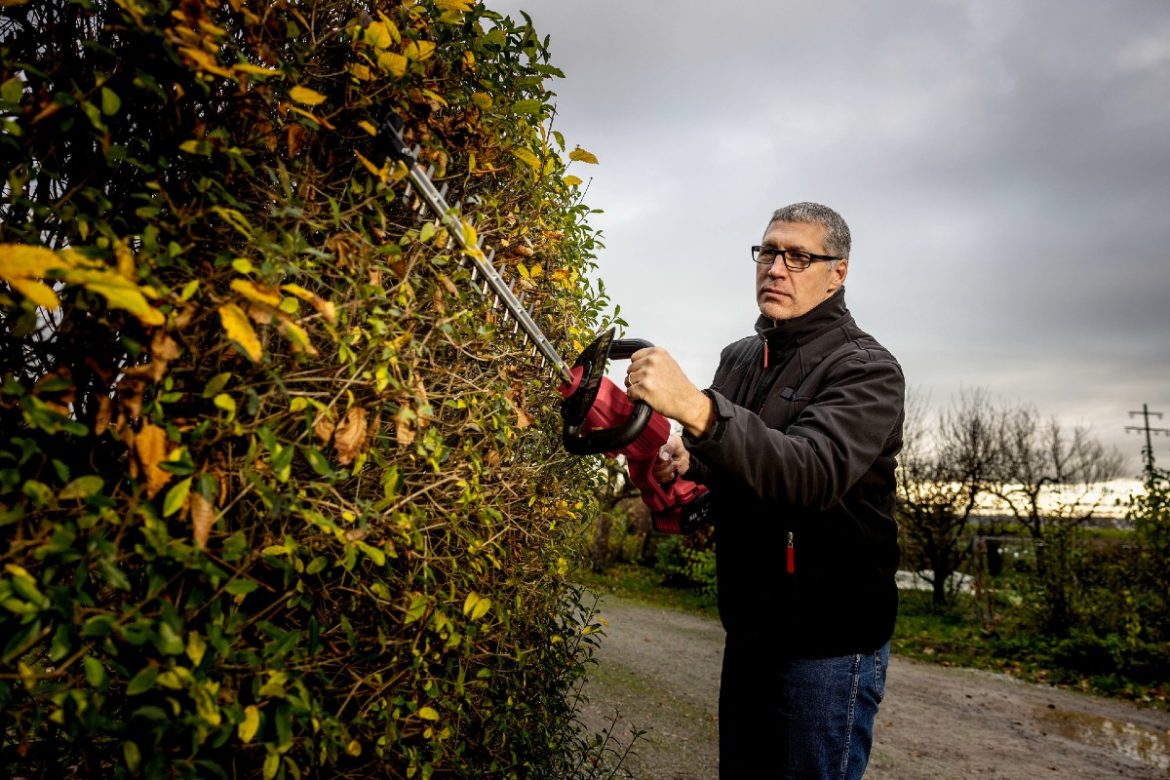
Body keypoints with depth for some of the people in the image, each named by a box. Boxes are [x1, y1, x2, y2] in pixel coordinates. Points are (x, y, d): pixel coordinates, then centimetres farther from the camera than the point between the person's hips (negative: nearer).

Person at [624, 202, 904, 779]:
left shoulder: (866, 368, -13)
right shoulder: (737, 359, 8)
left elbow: (814, 471, -32)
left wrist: (693, 406, -44)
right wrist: (687, 462, -6)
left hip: (829, 645, -7)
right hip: (748, 632, 7)